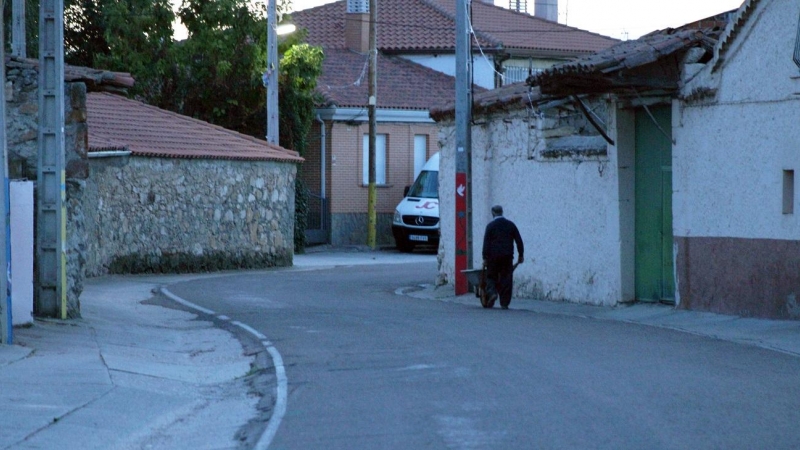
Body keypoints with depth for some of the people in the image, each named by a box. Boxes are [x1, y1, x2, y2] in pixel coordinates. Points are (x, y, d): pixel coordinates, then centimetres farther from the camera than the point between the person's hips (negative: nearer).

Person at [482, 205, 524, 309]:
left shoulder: (490, 226, -2)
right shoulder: (510, 224, 8)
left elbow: (486, 243, -7)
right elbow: (519, 241, 7)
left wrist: (485, 258, -5)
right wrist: (521, 255, 14)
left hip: (493, 256, -2)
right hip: (507, 256, 2)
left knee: (491, 277, 9)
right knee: (506, 278, 4)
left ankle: (492, 293, -17)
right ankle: (504, 303, 2)